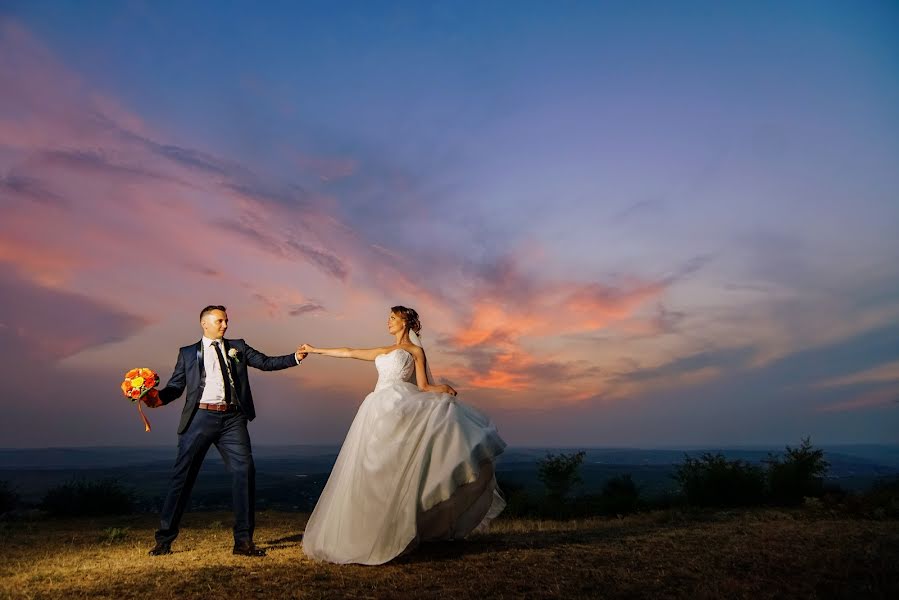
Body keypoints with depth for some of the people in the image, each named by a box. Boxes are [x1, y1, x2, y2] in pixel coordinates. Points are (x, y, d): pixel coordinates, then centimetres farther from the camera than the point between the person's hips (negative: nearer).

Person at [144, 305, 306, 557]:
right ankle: (164, 539, 17)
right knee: (183, 475, 2)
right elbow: (176, 386, 7)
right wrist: (157, 398, -13)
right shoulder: (188, 353, 13)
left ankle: (243, 540, 4)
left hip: (232, 419, 2)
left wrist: (295, 357, -5)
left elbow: (266, 363, 9)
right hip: (201, 417, -1)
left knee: (244, 472, -4)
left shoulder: (237, 347, 17)